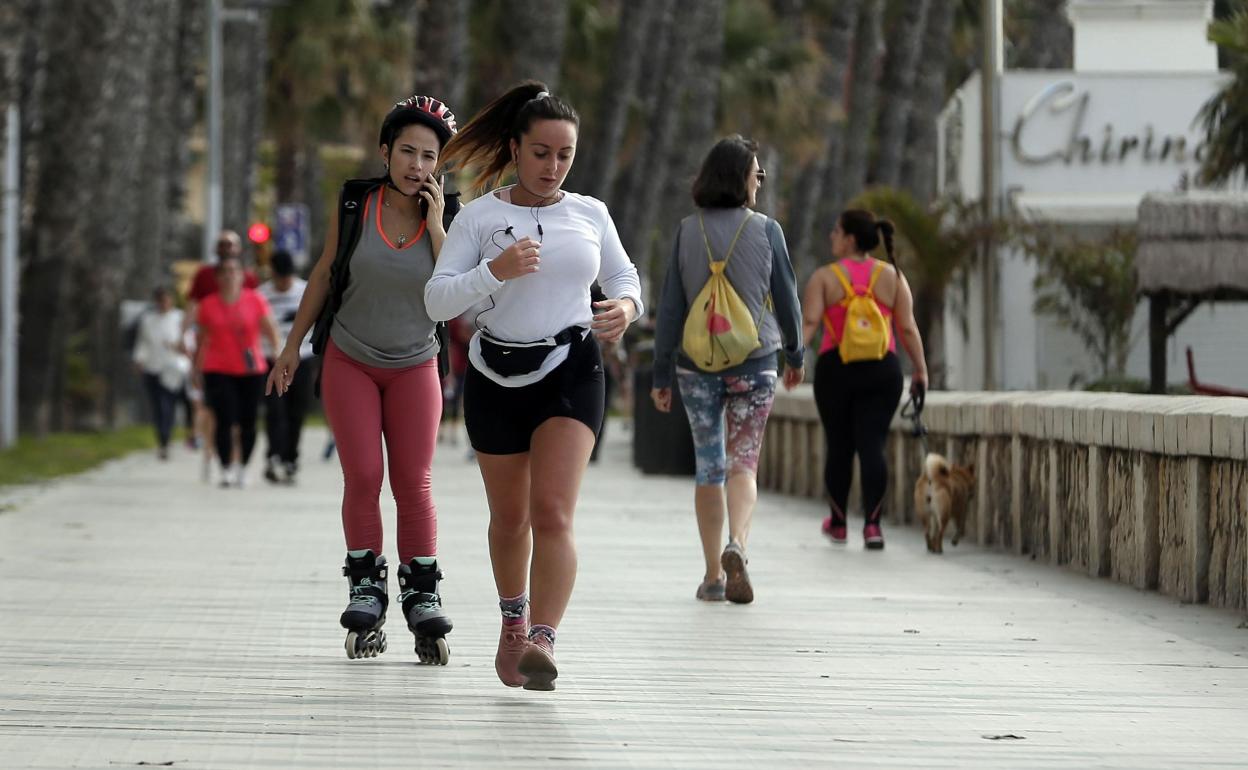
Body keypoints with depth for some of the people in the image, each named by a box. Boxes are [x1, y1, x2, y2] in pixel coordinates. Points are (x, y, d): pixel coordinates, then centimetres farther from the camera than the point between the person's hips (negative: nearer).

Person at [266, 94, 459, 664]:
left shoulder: (446, 217, -9)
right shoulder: (354, 204, -8)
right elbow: (324, 274, 4)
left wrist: (436, 228, -22)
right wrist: (293, 345, 7)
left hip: (413, 366, 0)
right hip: (349, 360, 0)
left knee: (414, 484, -5)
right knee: (363, 477, -6)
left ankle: (422, 596, 0)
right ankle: (366, 589, 2)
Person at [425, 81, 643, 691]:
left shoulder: (590, 215, 5)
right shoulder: (480, 216, -3)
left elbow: (623, 276, 20)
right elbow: (437, 299, -8)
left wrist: (626, 307, -4)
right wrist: (496, 270, -24)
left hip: (571, 372, 0)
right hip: (497, 376, 1)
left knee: (551, 511, -17)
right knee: (509, 516, 14)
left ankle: (541, 641, -25)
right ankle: (513, 622, 39)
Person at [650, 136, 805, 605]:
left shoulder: (688, 231, -2)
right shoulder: (765, 230, -5)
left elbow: (670, 307, -2)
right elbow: (786, 298, 2)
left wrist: (661, 374, 2)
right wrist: (795, 354, 17)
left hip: (697, 364, 2)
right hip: (753, 363, -1)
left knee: (708, 466, 11)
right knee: (743, 463, 2)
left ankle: (713, 574, 14)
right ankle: (736, 545, -25)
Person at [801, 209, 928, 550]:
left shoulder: (824, 277, 0)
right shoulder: (892, 277, 6)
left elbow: (808, 322, -11)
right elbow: (908, 329, 1)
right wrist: (920, 369, 5)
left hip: (835, 369, -1)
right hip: (882, 369, 1)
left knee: (839, 446, 12)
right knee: (872, 444, -2)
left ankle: (838, 523, 25)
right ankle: (872, 524, -15)